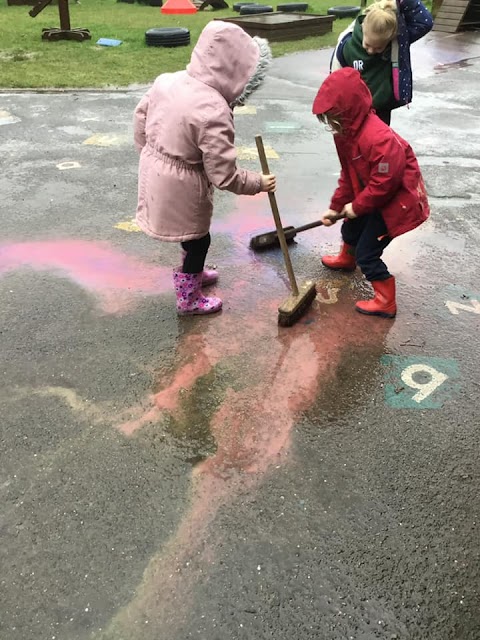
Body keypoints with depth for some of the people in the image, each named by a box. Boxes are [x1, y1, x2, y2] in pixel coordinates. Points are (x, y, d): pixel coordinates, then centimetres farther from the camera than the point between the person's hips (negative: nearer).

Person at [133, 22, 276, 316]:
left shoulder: (168, 80, -4)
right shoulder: (214, 112, -28)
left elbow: (141, 116, 10)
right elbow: (223, 175, -24)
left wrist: (149, 153, 24)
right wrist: (258, 184, -8)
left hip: (154, 169, 8)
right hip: (181, 187, -8)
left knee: (192, 235, 29)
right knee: (198, 239, 15)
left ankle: (193, 273, 52)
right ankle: (189, 300, 32)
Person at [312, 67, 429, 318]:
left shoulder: (379, 138, -34)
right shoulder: (345, 132, -4)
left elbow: (385, 182, -30)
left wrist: (357, 206, -18)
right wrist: (336, 206, 4)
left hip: (395, 200, -9)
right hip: (369, 196, 9)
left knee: (367, 252, -6)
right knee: (350, 229, 28)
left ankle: (386, 302, 10)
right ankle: (347, 258, 61)